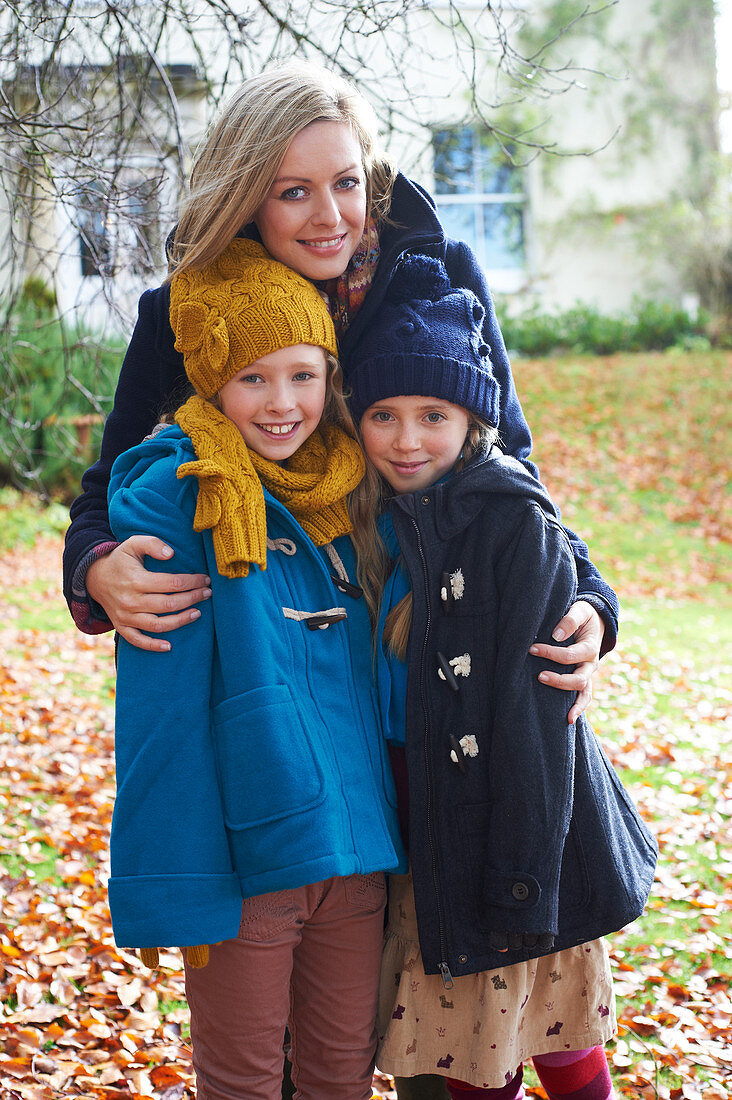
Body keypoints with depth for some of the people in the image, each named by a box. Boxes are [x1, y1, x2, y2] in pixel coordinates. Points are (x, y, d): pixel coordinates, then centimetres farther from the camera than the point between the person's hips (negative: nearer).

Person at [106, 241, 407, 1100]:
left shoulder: (345, 496, 6)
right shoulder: (173, 498, -12)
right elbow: (159, 708, -13)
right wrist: (177, 882, -14)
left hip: (355, 851, 5)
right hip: (244, 857, -5)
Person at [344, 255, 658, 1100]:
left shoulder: (515, 521, -14)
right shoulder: (379, 522, 6)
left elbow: (534, 713, -17)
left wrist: (520, 883, -19)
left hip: (518, 832, -6)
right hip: (423, 836, 6)